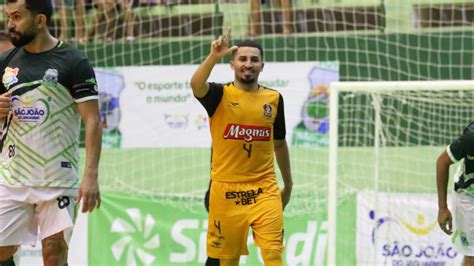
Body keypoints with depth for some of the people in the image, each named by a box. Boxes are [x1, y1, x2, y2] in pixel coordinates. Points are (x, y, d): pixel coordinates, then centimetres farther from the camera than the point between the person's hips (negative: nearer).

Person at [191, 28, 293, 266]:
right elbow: (196, 85, -26)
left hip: (265, 189, 2)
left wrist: (288, 184, 24)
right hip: (226, 189, -2)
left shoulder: (274, 99, 7)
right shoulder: (220, 95, -3)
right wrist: (214, 57, -41)